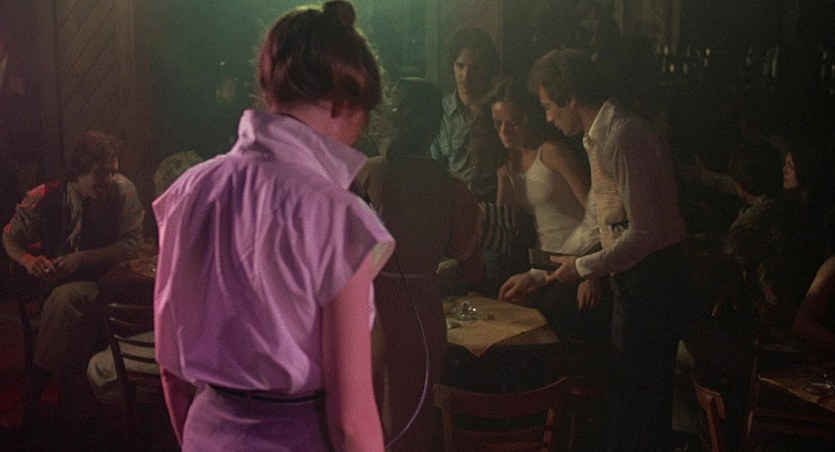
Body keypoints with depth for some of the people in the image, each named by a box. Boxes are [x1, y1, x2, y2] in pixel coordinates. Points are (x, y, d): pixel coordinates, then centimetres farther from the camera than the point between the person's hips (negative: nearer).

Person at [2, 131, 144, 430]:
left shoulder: (122, 190, -9)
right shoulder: (46, 197, -5)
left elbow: (132, 245, -10)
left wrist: (81, 259, -21)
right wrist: (28, 260, -16)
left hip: (103, 284, -3)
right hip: (53, 286, 3)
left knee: (66, 298, -33)